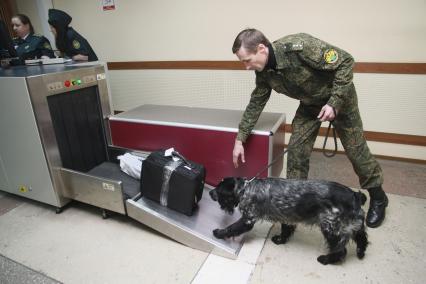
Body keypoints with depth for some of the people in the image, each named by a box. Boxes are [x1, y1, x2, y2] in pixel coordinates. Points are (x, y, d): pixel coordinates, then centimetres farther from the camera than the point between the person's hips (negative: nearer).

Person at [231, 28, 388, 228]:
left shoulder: (299, 47, -36)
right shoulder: (263, 72, -15)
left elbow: (345, 61, -27)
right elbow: (256, 103, -5)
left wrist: (334, 103, -31)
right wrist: (240, 139, -8)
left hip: (339, 97, -5)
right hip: (310, 103, 5)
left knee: (355, 149, 4)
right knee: (296, 150, -3)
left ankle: (378, 198, 26)